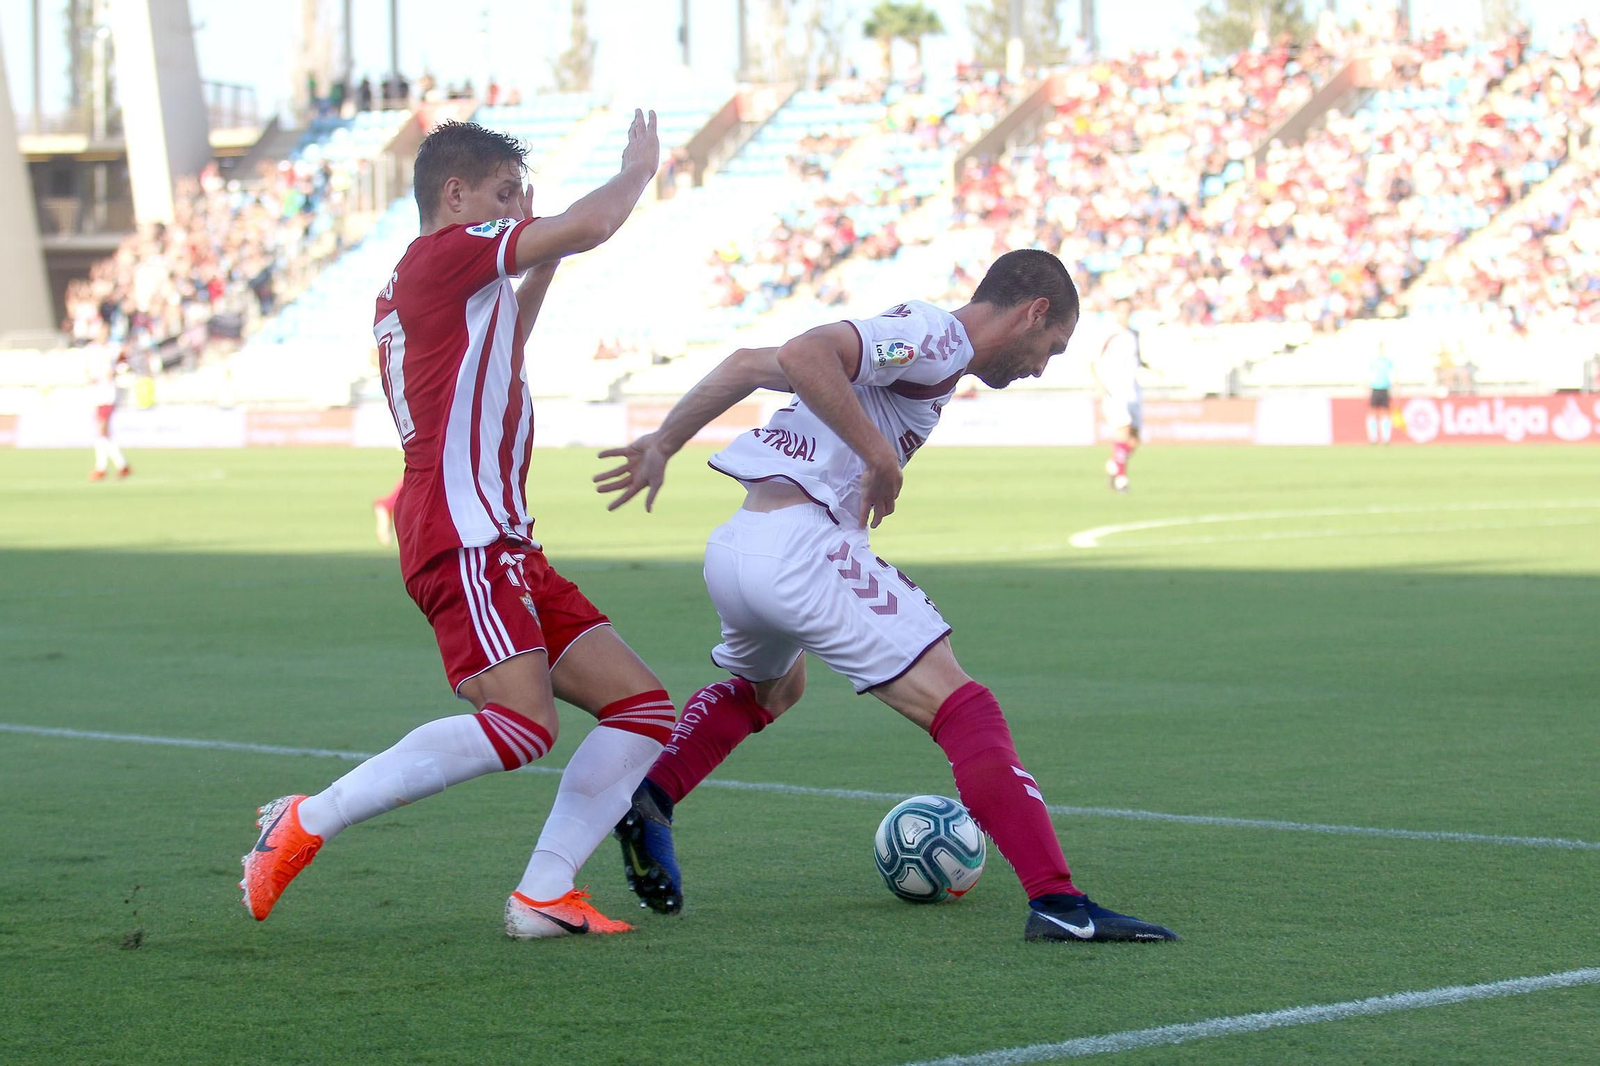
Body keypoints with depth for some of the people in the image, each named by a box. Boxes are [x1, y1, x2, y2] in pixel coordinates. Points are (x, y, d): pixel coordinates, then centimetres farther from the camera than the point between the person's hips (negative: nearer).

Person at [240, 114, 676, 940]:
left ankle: (544, 894, -5)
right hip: (465, 537, -11)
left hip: (503, 544, 11)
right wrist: (638, 170, 9)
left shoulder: (404, 290, 25)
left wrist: (542, 268, 36)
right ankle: (306, 823, -16)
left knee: (643, 709, 2)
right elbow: (590, 225, -10)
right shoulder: (443, 254, -4)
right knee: (522, 724, -26)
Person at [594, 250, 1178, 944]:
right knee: (962, 710, -11)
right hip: (800, 543, -10)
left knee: (768, 686, 40)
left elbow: (749, 364, 23)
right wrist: (881, 457, -18)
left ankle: (648, 801, 30)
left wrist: (664, 442, 24)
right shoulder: (938, 335, -5)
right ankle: (1057, 903, -21)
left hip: (732, 548, 10)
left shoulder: (918, 338, 23)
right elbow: (803, 354, -21)